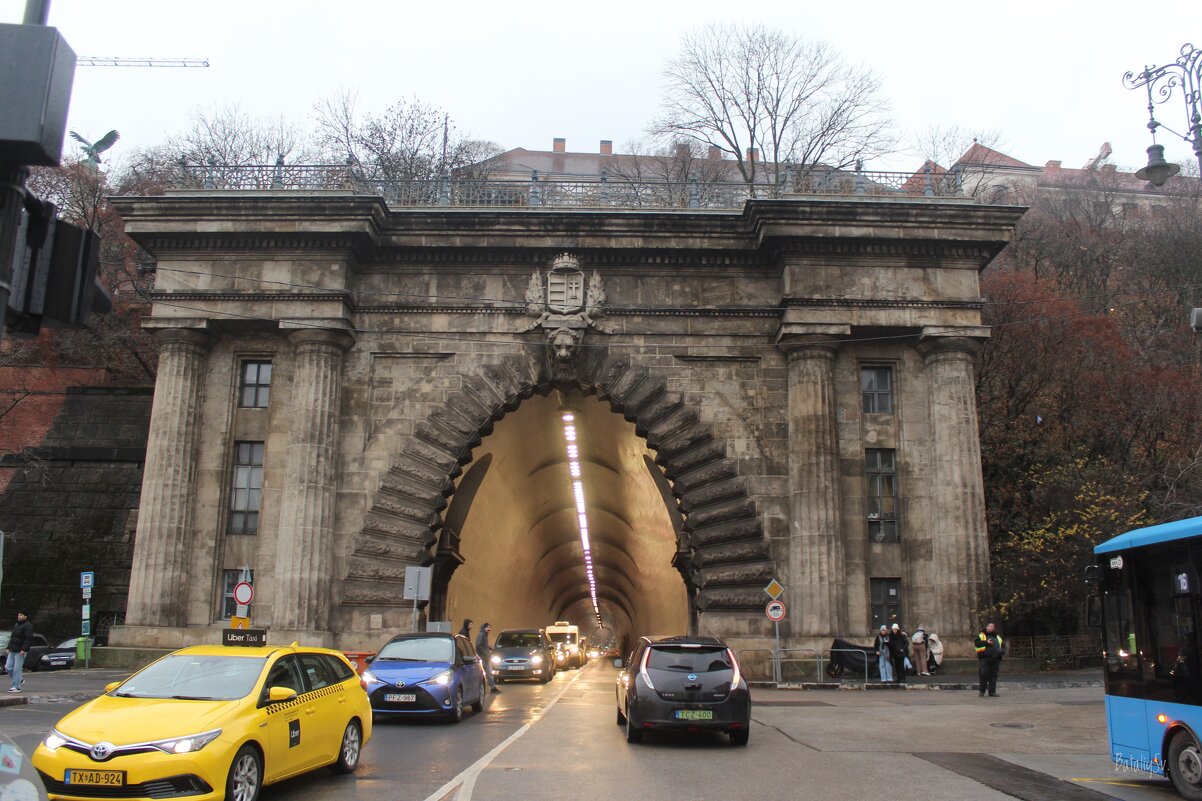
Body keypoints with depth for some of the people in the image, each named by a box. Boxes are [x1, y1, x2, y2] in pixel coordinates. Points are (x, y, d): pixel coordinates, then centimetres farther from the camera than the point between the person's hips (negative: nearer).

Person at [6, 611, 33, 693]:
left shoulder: (28, 626, -10)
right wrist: (9, 648, 17)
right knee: (8, 667, 5)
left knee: (17, 669, -7)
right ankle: (20, 679, 21)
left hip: (20, 651, -9)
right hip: (12, 651, 9)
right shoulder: (16, 625, 18)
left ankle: (17, 687, -2)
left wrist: (24, 649, -24)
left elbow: (28, 639, -18)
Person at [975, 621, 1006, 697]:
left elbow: (1003, 646, 28)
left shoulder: (998, 637, 25)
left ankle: (992, 691, 6)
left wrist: (1002, 651, 6)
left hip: (995, 659, 4)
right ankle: (981, 691, 4)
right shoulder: (981, 635, 10)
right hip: (984, 659, -4)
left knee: (993, 676, 1)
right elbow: (976, 642, -5)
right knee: (984, 675, -8)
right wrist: (986, 642, -14)